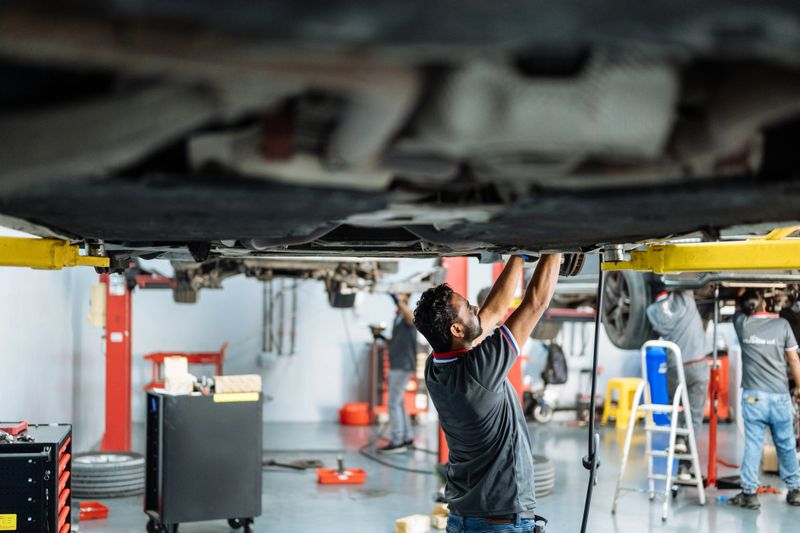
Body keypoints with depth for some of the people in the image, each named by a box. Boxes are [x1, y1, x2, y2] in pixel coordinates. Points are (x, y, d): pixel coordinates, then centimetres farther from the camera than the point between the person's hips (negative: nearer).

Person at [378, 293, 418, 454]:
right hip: (396, 365, 10)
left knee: (394, 403, -10)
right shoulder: (397, 317, 16)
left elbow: (411, 317, -40)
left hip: (403, 366, -10)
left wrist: (398, 300, -50)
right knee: (398, 402, 15)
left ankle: (397, 442, -7)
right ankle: (408, 437, 24)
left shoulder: (407, 317, -12)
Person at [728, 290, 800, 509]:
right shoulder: (782, 324, -1)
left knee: (752, 444, 0)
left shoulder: (742, 323, 1)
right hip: (780, 395, 0)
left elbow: (738, 311, 27)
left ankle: (749, 492, -1)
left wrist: (742, 295, 43)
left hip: (753, 396, 0)